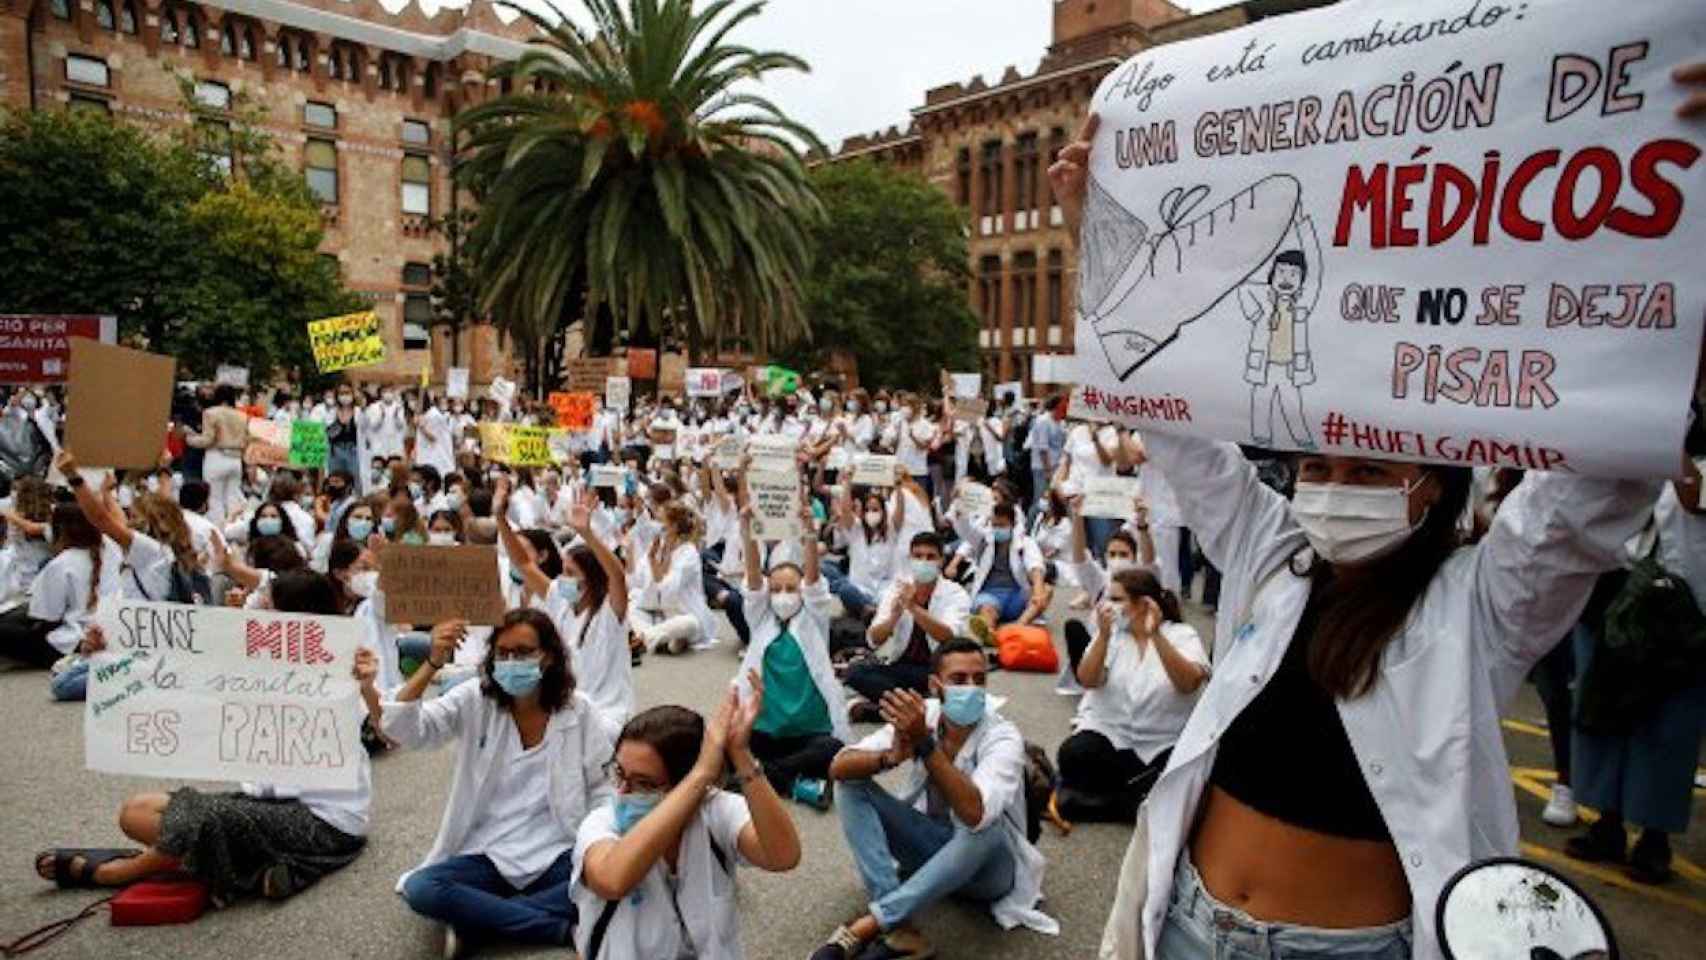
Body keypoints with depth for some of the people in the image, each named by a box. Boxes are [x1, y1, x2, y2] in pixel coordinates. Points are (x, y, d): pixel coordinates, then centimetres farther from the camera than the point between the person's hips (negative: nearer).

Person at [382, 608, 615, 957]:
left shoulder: (578, 710, -5)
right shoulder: (474, 701, -4)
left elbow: (605, 790, 1)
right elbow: (402, 730, -17)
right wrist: (433, 663, -30)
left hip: (556, 853, 0)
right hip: (488, 854, 1)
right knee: (420, 890, -28)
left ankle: (478, 918, -16)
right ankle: (561, 926, -22)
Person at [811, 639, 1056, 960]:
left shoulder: (1003, 737, -23)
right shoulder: (919, 715, -12)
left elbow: (976, 814, -41)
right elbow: (839, 767, -18)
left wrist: (924, 743, -45)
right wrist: (891, 757, -39)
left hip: (987, 864, -4)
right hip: (929, 846, 4)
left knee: (985, 827, -39)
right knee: (850, 785, -15)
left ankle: (862, 929, -32)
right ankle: (898, 929, -29)